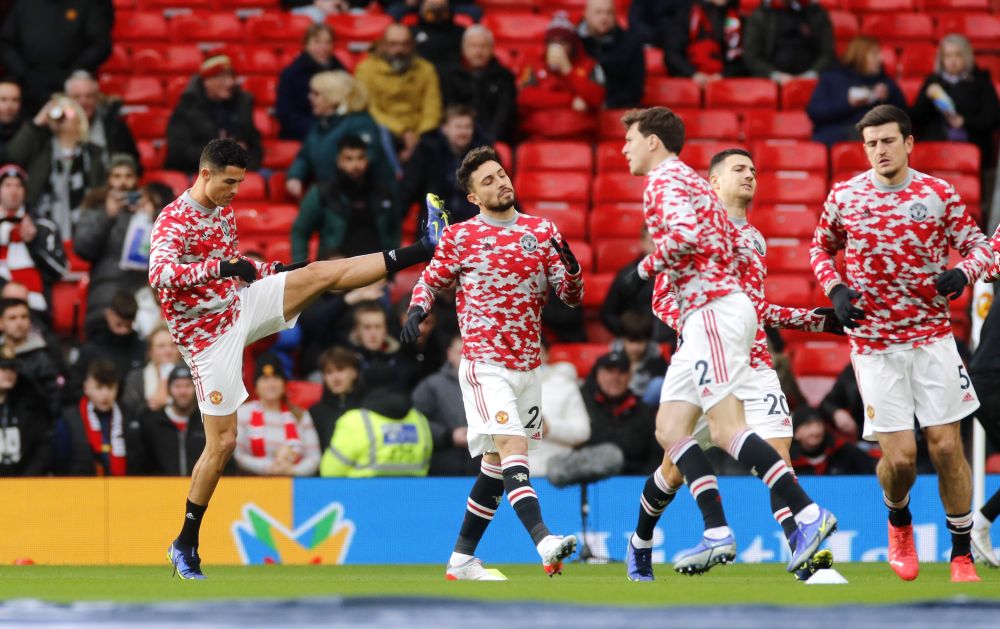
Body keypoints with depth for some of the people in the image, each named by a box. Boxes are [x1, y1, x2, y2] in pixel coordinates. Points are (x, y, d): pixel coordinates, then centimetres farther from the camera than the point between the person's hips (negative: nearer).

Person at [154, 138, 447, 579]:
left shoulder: (224, 211, 7)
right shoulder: (173, 221, -20)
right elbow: (159, 274, -38)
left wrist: (274, 272, 14)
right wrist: (221, 268, -46)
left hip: (240, 307, 7)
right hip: (209, 338, -7)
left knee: (322, 273, -5)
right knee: (221, 442, -5)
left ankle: (426, 248, -1)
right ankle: (185, 546, 7)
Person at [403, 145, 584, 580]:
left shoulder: (542, 231, 9)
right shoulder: (459, 237, 1)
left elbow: (572, 296, 8)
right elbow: (430, 281, 11)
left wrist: (570, 266, -14)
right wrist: (417, 310, -10)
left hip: (527, 366, 5)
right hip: (484, 364, -5)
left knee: (496, 466, 10)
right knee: (512, 449, -22)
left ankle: (462, 559, 20)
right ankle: (544, 543, -38)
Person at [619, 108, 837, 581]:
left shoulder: (664, 182, -5)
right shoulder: (687, 180, 25)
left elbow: (685, 235, -25)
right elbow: (737, 251, 25)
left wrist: (648, 266, -7)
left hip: (713, 311, -11)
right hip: (704, 318, 11)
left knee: (726, 427, -19)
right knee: (670, 429, 8)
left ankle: (808, 514, -27)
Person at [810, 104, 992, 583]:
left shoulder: (939, 195, -1)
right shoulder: (844, 196, 1)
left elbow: (979, 245, 5)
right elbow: (821, 247, 16)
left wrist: (964, 272, -16)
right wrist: (835, 290, -2)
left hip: (932, 336, 0)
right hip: (873, 342, 0)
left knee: (946, 445, -4)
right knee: (899, 456, -8)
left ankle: (962, 555, 10)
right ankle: (898, 523, 26)